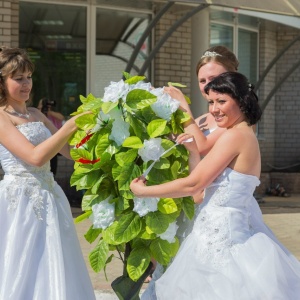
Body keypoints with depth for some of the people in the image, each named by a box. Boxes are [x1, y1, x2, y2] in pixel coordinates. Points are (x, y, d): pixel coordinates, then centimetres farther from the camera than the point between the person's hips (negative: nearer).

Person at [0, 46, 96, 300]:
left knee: (53, 276, 8)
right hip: (20, 200, -7)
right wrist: (70, 126, -20)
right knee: (22, 276, -2)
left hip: (48, 199, 7)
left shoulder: (36, 114, 14)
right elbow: (35, 156, -19)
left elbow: (69, 150, 14)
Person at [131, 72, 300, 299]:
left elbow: (192, 185, -16)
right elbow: (203, 183, 15)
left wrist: (143, 191, -7)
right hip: (228, 231, 9)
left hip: (219, 239, -9)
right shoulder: (246, 136, 12)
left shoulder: (235, 136, -16)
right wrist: (193, 152, 2)